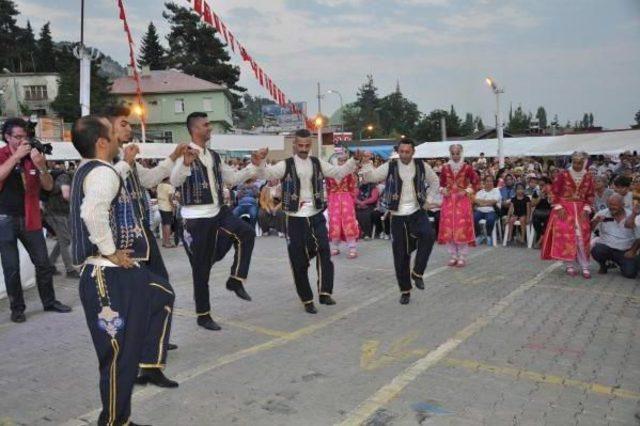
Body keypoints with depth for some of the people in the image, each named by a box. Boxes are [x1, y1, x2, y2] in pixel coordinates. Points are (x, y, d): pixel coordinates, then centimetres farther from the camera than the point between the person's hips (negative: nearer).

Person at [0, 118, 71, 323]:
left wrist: (41, 166, -17)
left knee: (43, 263, 8)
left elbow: (48, 186, 0)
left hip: (30, 218, 3)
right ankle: (17, 308, 14)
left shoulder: (33, 156, 4)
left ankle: (49, 301, 22)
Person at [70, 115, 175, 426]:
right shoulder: (103, 173, -18)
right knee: (120, 352, 2)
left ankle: (149, 365, 35)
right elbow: (92, 213, -36)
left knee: (162, 296, 30)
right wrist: (111, 251, -23)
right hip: (111, 277, -11)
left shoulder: (88, 171, 13)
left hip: (119, 272, 11)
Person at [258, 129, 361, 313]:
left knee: (324, 251, -20)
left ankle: (324, 292, -12)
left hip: (316, 217, 2)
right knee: (299, 261, 3)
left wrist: (354, 160, -2)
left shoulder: (318, 163, 8)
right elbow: (267, 173, -16)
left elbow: (339, 172, 11)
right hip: (295, 219, -2)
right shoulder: (285, 165, -3)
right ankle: (307, 300, 17)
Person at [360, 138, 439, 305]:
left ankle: (417, 272, -10)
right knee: (400, 254, 3)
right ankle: (405, 290, 20)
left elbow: (435, 181, 17)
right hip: (398, 216, -1)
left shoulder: (422, 166, 0)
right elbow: (369, 177, -15)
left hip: (417, 212, 1)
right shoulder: (389, 166, -6)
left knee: (428, 235, -29)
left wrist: (426, 198, 6)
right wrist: (366, 163, -34)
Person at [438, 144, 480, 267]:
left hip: (462, 201, -3)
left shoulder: (467, 168, -3)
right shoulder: (445, 168, 5)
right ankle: (453, 255, 15)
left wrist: (466, 191, -10)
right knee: (448, 228, 2)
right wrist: (443, 190, -5)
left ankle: (461, 256, 7)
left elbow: (476, 183, 2)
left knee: (462, 228, -4)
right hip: (448, 201, 3)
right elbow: (441, 183, 14)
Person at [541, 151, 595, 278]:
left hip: (580, 209, 3)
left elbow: (590, 195, 11)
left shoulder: (588, 177, 6)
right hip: (564, 208, -3)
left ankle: (585, 267, 6)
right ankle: (569, 265, 5)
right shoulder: (563, 174, -5)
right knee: (565, 235, -6)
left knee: (582, 236, -2)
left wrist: (586, 209, -2)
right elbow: (554, 192, -3)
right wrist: (558, 207, -11)